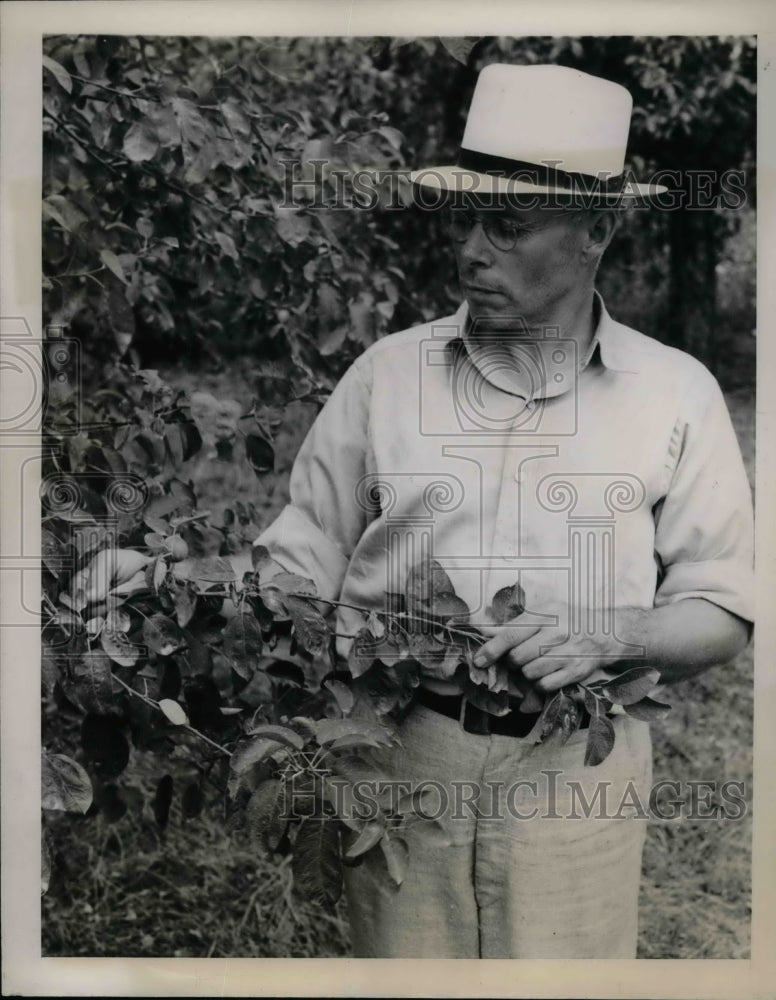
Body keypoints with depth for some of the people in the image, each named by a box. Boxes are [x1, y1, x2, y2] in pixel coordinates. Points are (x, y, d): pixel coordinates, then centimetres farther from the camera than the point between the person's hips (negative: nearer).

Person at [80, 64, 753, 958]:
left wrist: (606, 637, -14)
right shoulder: (386, 373, 4)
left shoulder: (676, 393, 2)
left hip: (574, 764, 0)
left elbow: (721, 613, 4)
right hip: (401, 753, 1)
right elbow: (303, 564, 5)